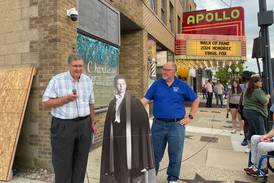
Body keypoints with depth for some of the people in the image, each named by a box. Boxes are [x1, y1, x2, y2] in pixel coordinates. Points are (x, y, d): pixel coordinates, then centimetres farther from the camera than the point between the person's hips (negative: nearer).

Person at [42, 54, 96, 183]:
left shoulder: (87, 80, 6)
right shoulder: (57, 80, -7)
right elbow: (46, 103, -8)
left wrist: (92, 122, 14)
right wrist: (66, 99, -19)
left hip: (84, 125, 4)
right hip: (63, 126, -4)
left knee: (81, 162, 13)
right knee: (63, 163, 7)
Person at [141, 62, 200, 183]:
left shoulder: (182, 86, 1)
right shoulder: (156, 84, 3)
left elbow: (196, 100, 9)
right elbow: (146, 99, -3)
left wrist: (190, 117, 2)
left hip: (176, 125, -1)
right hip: (158, 124, 1)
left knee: (175, 155, 10)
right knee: (155, 154, 14)